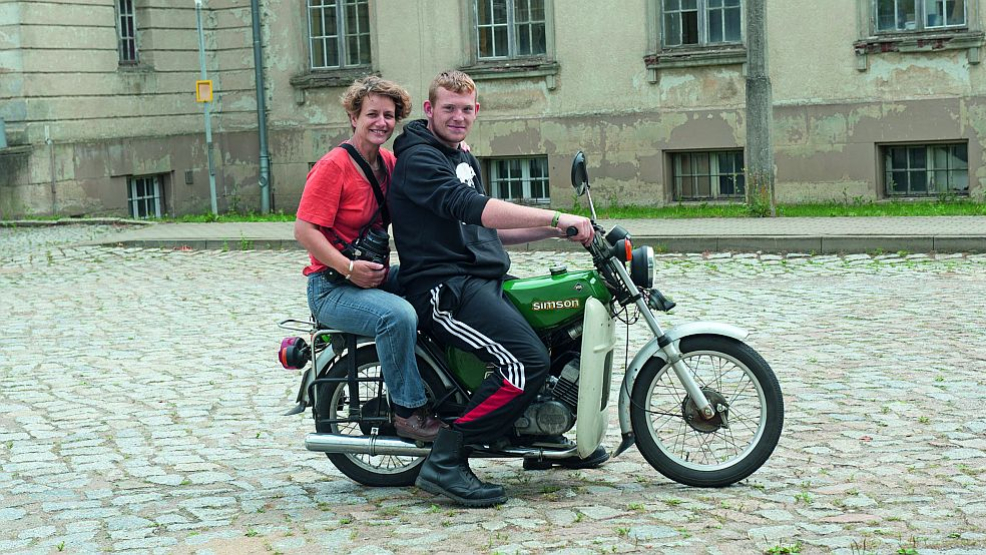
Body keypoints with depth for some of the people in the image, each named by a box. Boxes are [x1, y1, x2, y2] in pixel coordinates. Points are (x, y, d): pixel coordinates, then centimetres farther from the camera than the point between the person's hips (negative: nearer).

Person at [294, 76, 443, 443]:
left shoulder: (389, 162, 9)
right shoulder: (333, 166, -14)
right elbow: (304, 230, -19)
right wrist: (349, 268, -27)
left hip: (376, 274, 9)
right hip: (332, 287, -9)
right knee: (399, 315, -32)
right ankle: (408, 411, -20)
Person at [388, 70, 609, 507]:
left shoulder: (464, 160, 22)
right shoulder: (418, 158, -11)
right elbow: (472, 208, -26)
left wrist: (553, 232, 11)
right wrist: (556, 218, -30)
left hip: (485, 280, 10)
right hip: (445, 288, -10)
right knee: (528, 363, -26)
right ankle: (444, 461, -19)